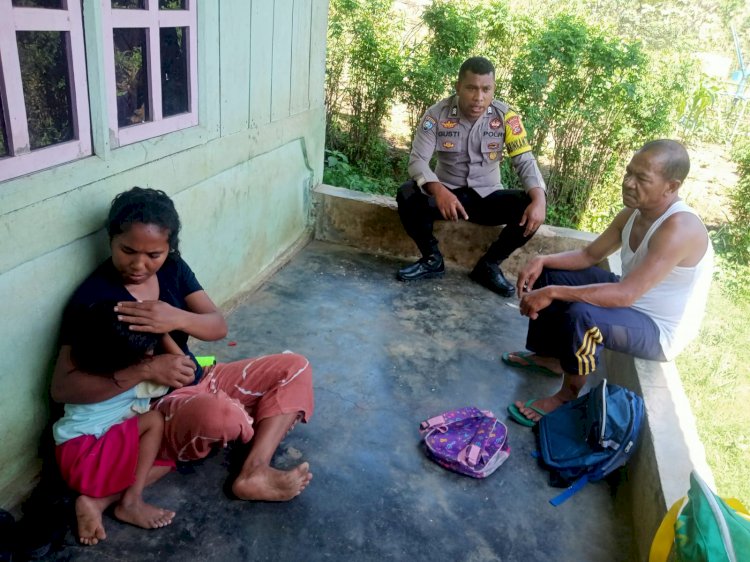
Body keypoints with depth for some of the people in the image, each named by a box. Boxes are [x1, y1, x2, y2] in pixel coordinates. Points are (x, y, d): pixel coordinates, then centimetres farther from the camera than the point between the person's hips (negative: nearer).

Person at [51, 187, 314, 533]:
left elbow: (219, 327, -7)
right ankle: (268, 429, 0)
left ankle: (253, 474, -16)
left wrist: (177, 319, -30)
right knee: (220, 415, -40)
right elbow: (62, 388, -22)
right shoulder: (92, 297, -19)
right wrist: (146, 370, -34)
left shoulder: (173, 269, -2)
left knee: (295, 368, -3)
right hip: (151, 411, -7)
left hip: (198, 382, 7)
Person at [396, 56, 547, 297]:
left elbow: (525, 161, -12)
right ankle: (433, 259, -7)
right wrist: (438, 190, -41)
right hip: (447, 193, -1)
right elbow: (417, 160, -19)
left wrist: (539, 198, -32)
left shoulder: (506, 116, -10)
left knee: (531, 208, -25)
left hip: (487, 196, 1)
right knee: (407, 195, -30)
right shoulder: (437, 114, -13)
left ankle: (488, 265, -4)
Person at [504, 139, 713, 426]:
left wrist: (553, 293, -37)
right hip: (632, 299, 9)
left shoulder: (679, 227, -32)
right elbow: (590, 254, 6)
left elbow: (625, 294, -39)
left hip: (658, 330, -9)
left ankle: (568, 395, -9)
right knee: (549, 274, 9)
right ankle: (549, 357, 20)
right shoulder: (633, 212, -4)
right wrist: (542, 260, -11)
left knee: (581, 315, -37)